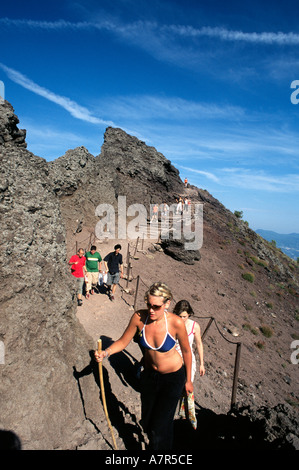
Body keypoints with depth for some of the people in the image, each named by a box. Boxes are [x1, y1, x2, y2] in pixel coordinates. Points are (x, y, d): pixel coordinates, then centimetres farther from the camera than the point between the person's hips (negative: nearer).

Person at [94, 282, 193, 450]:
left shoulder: (176, 322, -29)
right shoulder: (139, 317, -22)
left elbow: (186, 351, -12)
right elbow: (123, 342, -8)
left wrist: (188, 380, 0)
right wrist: (106, 353, -27)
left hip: (173, 377, -3)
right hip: (149, 374, 4)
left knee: (160, 425, 4)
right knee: (147, 421, 23)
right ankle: (154, 443, 56)